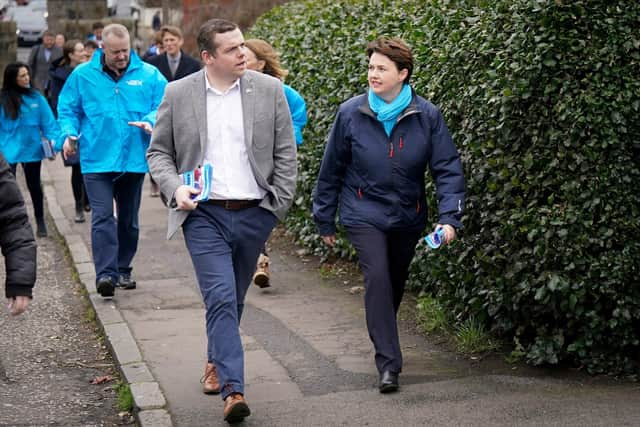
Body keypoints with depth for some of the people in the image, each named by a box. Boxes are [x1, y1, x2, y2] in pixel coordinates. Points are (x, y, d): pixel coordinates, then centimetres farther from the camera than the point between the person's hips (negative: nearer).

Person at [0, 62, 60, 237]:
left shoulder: (36, 97, -6)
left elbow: (48, 121, -3)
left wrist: (53, 139, -16)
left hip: (32, 150, 2)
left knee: (34, 185, 16)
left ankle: (40, 221, 31)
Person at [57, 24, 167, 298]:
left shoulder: (149, 75, 3)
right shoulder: (82, 75, 3)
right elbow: (67, 109, 9)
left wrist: (150, 122, -18)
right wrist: (69, 134, -8)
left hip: (134, 160, 2)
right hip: (97, 160, -2)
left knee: (129, 219, 13)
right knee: (102, 217, -15)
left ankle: (123, 270, 28)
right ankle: (105, 274, -18)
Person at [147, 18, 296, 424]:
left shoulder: (269, 90, 2)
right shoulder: (178, 94, 0)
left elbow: (286, 153, 6)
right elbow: (158, 152, 7)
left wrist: (279, 206, 0)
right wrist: (175, 189, -10)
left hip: (254, 213, 2)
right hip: (204, 214, -2)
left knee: (234, 299, 15)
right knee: (221, 298, -13)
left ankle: (216, 363, 38)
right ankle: (233, 389, -15)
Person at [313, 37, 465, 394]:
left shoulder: (427, 116, -9)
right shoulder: (351, 114, -9)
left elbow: (448, 169, -7)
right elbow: (331, 169, 1)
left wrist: (450, 217, -18)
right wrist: (325, 220, 6)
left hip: (408, 216, 2)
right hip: (364, 214, -2)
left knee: (396, 283, 17)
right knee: (378, 279, -18)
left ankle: (384, 341, 43)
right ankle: (388, 363, -17)